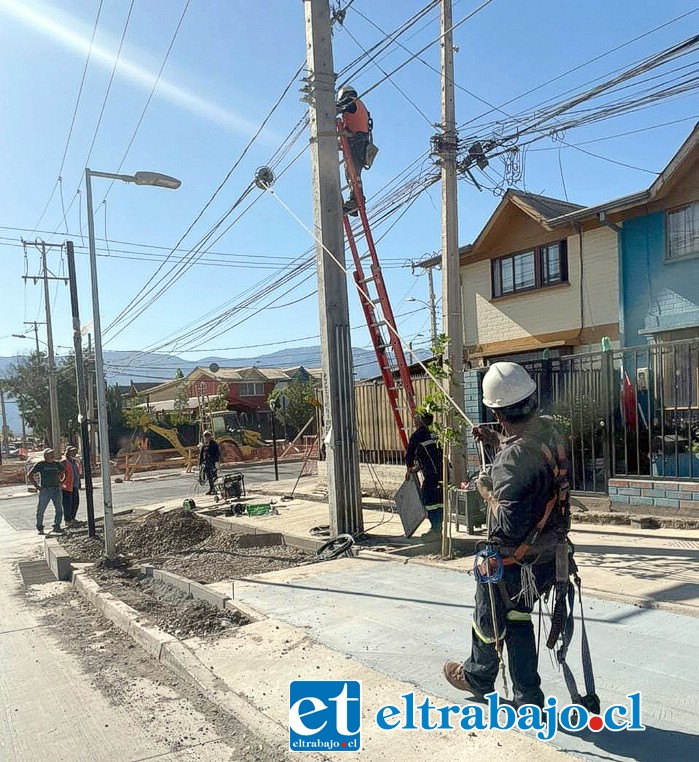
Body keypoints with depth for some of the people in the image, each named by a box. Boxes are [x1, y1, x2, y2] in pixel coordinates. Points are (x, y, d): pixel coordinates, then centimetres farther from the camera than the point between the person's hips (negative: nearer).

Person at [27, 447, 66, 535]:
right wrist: (37, 486, -6)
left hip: (57, 489, 4)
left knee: (59, 510, 3)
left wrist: (61, 481, 11)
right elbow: (29, 475, -1)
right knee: (41, 510, 2)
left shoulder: (57, 464, 9)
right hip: (45, 490, -4)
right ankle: (39, 528, 15)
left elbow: (64, 473, 25)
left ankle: (57, 526, 13)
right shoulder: (40, 464, -2)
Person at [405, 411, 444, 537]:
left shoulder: (417, 435, -5)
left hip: (432, 473, -8)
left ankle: (435, 528, -1)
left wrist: (409, 469, 15)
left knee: (428, 499, -2)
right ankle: (438, 528, 21)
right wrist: (417, 468, 27)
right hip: (442, 471, 8)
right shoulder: (432, 434, 19)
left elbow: (410, 455, 0)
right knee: (439, 499, 13)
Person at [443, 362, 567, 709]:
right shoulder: (550, 434, -6)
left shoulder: (512, 458, -33)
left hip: (512, 563, -7)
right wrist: (497, 442, 12)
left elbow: (508, 527, -32)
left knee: (488, 622, 19)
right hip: (545, 557, 8)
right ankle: (529, 701, 34)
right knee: (517, 619, 24)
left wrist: (488, 492, -17)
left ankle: (477, 678, 46)